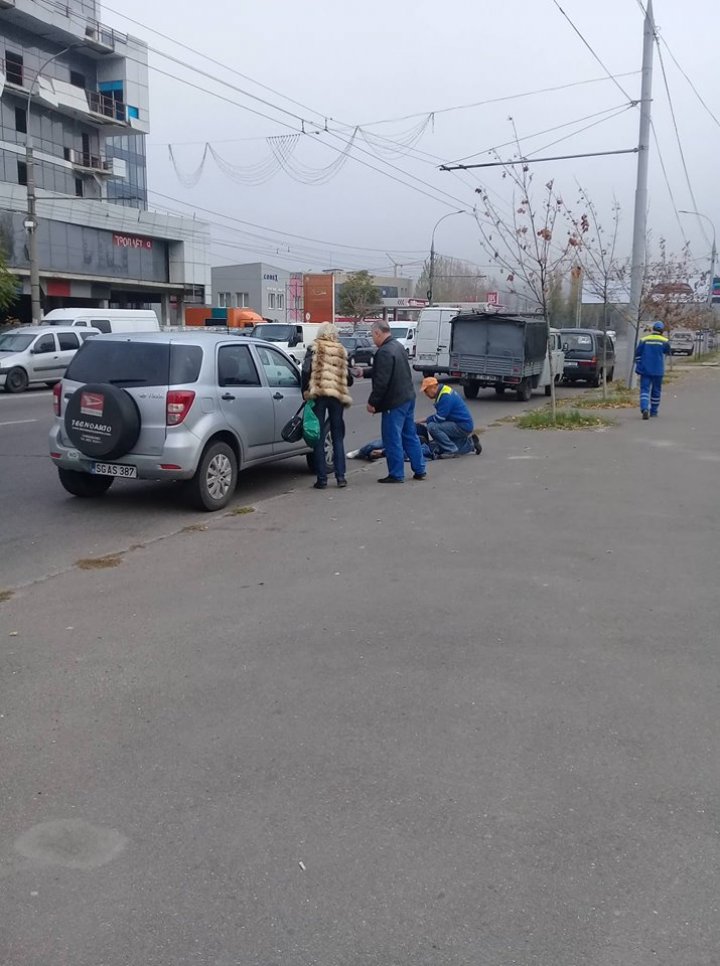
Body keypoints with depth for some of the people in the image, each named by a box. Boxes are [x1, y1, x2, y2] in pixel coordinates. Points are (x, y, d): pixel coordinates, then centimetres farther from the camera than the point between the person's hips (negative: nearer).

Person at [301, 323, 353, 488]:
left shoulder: (314, 349, 2)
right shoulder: (341, 351, 9)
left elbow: (306, 371, -11)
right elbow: (348, 379, 8)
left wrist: (306, 392, -1)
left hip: (319, 395, -2)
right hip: (337, 396, 2)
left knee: (319, 437, 2)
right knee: (338, 437, 11)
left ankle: (322, 478, 2)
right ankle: (341, 476, 8)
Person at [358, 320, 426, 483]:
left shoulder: (384, 352, -19)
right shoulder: (398, 346, 14)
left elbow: (381, 381, -22)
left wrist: (372, 402, -15)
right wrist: (364, 372, 27)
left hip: (394, 402, -10)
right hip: (408, 398, 10)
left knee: (392, 439, -1)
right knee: (410, 435, 16)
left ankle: (396, 474, 4)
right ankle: (420, 470, 21)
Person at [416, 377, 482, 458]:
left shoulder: (446, 396, -21)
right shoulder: (442, 393, 10)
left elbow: (439, 418, -22)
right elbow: (439, 414, 19)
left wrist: (426, 421, -6)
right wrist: (426, 420, 6)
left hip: (463, 426, -10)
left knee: (432, 427, -25)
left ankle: (452, 450, -18)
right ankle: (470, 443, 22)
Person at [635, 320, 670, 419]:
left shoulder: (644, 339, 1)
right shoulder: (665, 341, -2)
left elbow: (637, 354, 2)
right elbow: (667, 353, 12)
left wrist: (639, 366, 12)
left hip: (645, 370, 0)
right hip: (658, 370, 0)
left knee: (645, 389, -2)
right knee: (656, 391, 13)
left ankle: (645, 409, -23)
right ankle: (653, 411, 21)